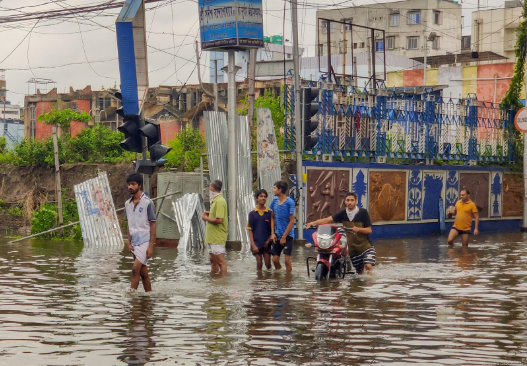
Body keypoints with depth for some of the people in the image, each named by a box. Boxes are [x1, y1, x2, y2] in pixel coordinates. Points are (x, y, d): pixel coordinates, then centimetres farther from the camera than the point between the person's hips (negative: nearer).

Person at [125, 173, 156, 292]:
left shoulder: (147, 203, -8)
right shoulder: (127, 204, 10)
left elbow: (152, 225, -8)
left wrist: (151, 246, -12)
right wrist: (129, 243, 7)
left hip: (144, 241, -6)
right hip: (135, 242, 6)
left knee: (135, 269, -16)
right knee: (143, 273, 9)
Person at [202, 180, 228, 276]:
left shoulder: (220, 201, -17)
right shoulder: (215, 200, 16)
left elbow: (219, 220, -24)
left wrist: (206, 218, -11)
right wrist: (210, 214, 8)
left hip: (217, 238, -11)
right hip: (212, 237, 11)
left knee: (220, 262, -7)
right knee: (213, 261, 17)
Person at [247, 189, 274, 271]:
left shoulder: (270, 213, 2)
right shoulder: (252, 214, 1)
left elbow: (272, 228, 3)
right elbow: (250, 230, 0)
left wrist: (268, 241, -6)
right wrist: (253, 244, -8)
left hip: (266, 243, 0)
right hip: (256, 243, 0)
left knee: (268, 264, 2)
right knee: (259, 264, 4)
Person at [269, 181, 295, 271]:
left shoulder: (290, 202, -12)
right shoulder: (275, 200, 5)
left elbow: (292, 221, -11)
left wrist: (284, 236, -11)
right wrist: (272, 233, 0)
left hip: (288, 235, -5)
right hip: (277, 235, 5)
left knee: (287, 260, -7)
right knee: (275, 259, 4)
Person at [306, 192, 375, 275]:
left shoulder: (363, 212, -7)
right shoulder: (343, 213, 3)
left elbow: (369, 230, -7)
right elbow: (328, 220, -3)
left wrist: (358, 229, -27)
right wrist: (313, 223, -17)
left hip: (365, 246, -4)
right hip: (352, 248, 4)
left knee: (368, 266, -25)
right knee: (360, 271, 10)